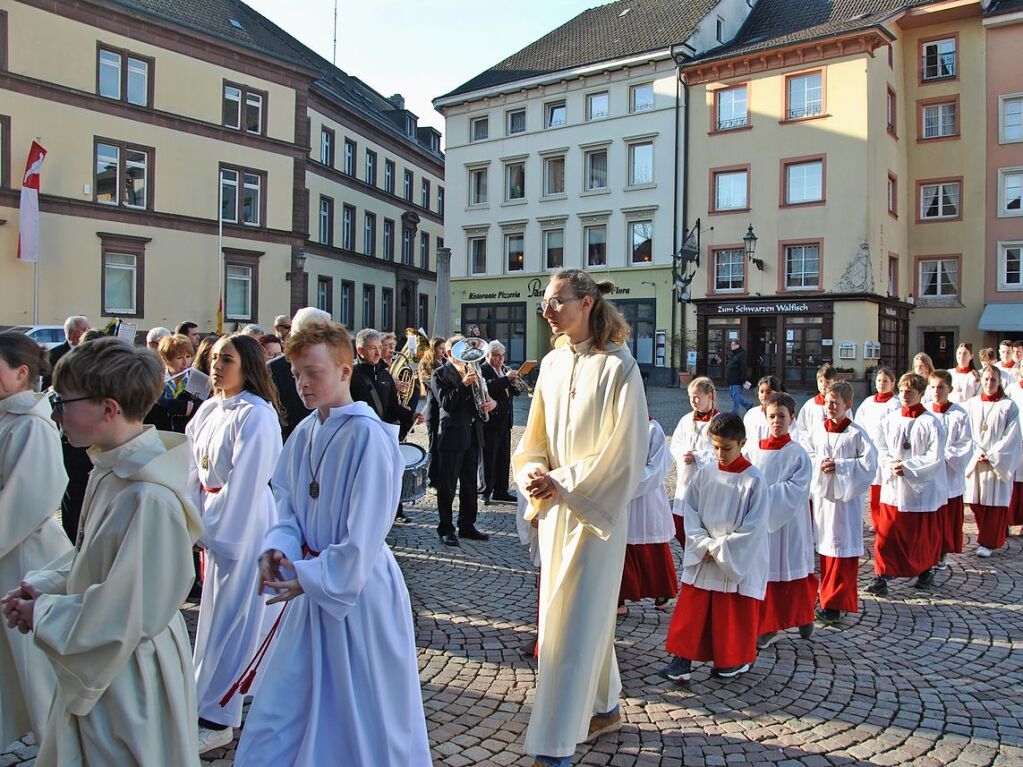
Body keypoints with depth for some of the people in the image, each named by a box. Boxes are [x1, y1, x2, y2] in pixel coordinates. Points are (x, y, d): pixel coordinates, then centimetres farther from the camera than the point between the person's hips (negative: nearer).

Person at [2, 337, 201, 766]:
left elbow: (129, 614, -26)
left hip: (129, 682, -9)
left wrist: (43, 614, -13)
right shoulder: (109, 472, 1)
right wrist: (42, 585, -2)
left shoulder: (150, 497, -30)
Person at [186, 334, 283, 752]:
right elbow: (196, 468, 9)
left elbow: (244, 483, -19)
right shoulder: (210, 409, 7)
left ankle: (216, 718, 13)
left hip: (244, 523, -8)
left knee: (228, 617, 0)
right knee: (218, 609, 18)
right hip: (215, 520, 8)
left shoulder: (256, 416, -18)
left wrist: (214, 532, -14)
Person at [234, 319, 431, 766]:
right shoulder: (304, 434, 4)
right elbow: (288, 506, 11)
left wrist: (312, 576, -16)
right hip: (313, 583, 7)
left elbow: (365, 532, -21)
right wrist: (276, 548, -7)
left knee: (364, 713, 9)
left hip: (359, 587, -7)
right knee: (284, 699, 18)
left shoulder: (368, 436, -19)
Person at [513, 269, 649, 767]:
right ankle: (605, 708, 35)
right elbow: (536, 435, 12)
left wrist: (564, 482, -17)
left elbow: (623, 447, -14)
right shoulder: (553, 364, 8)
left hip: (596, 508, -6)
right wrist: (532, 473, -7)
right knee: (586, 610, 16)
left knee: (574, 618, -5)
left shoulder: (617, 365, -12)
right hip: (555, 504, 7)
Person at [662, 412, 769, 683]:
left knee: (736, 615, 10)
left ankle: (738, 660, 29)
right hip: (702, 558, 4)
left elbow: (754, 527, -14)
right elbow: (691, 511, 3)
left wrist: (719, 549, -13)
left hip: (738, 562, -3)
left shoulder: (753, 480, -13)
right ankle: (682, 659, 14)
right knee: (690, 610, 6)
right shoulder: (705, 473, -1)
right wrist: (705, 544, -10)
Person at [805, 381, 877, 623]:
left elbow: (869, 464, -12)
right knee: (824, 546, 14)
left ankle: (836, 602, 7)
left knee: (842, 549, -1)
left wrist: (840, 466, -17)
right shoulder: (817, 428, 4)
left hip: (846, 497, -5)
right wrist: (818, 464, -8)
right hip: (820, 494, 5)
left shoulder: (856, 434, -9)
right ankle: (829, 593, 29)